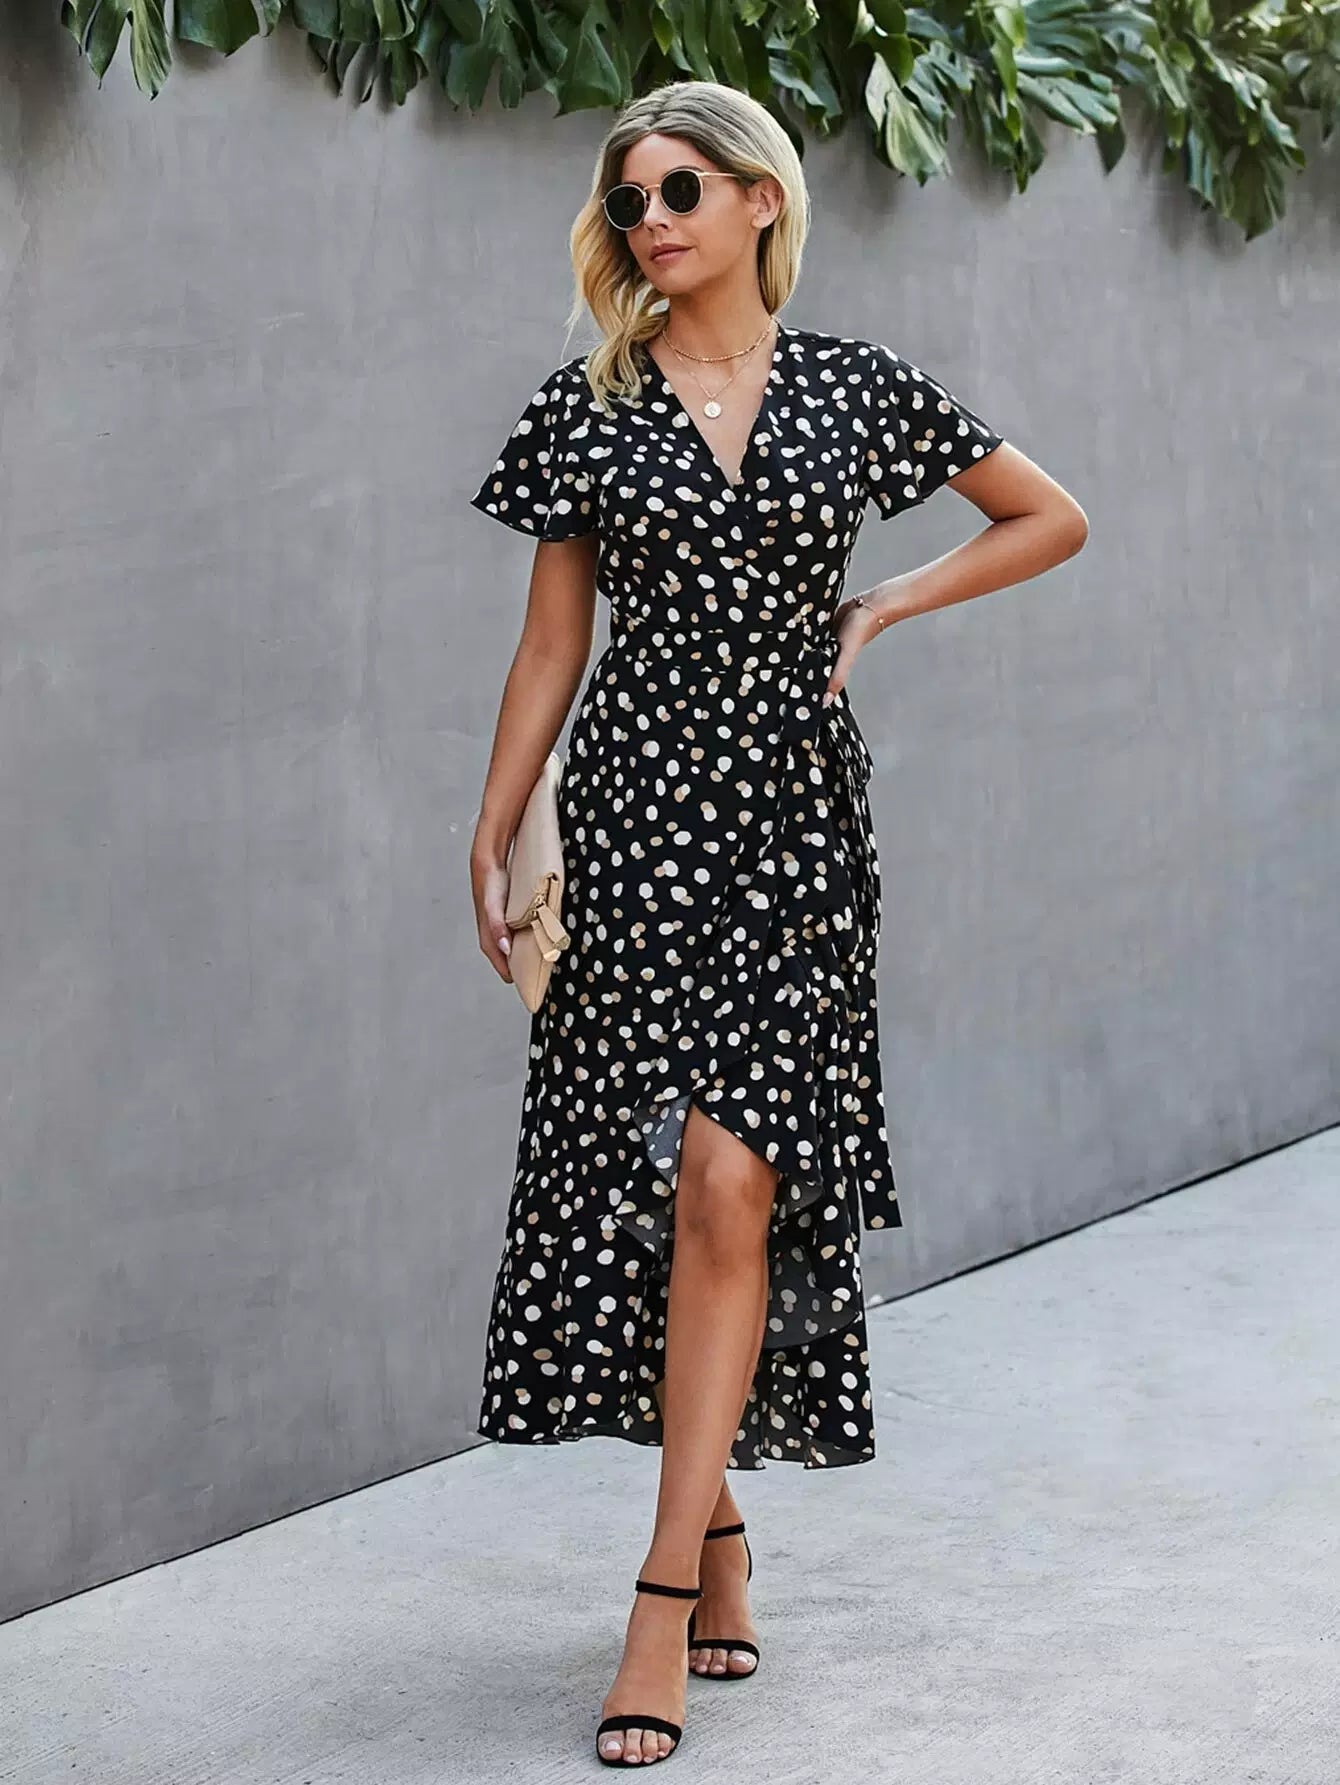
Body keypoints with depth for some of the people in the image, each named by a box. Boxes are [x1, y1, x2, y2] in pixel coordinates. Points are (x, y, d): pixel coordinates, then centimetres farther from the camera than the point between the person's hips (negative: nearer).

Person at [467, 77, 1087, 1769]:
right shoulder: (587, 407, 5)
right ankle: (718, 1535, 19)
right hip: (641, 805, 1)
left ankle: (667, 1593, -7)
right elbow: (551, 642, 9)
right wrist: (493, 835, 5)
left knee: (732, 1185, -10)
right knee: (684, 1188, 0)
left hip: (794, 812, 0)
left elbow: (1052, 517, 15)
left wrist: (882, 606, 5)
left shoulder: (853, 387, 5)